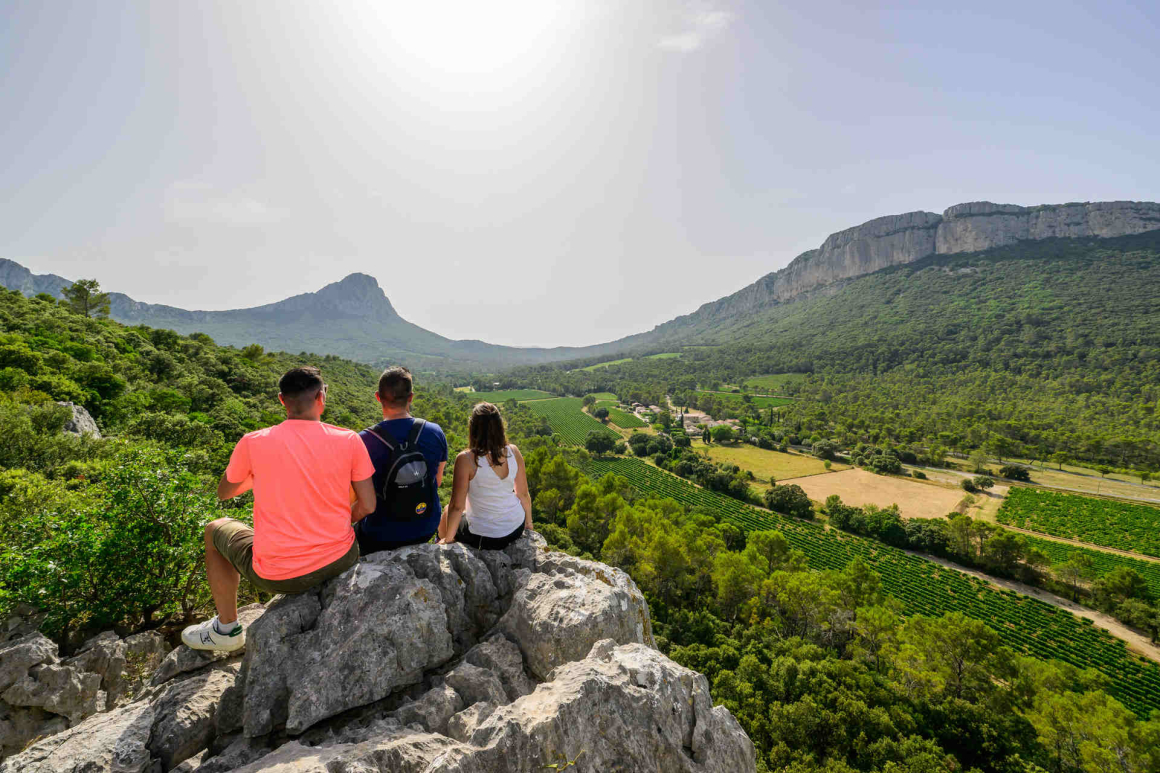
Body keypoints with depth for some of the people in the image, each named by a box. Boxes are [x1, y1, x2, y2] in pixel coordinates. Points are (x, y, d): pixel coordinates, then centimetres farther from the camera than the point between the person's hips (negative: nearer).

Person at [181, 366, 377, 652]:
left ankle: (226, 627, 39)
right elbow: (368, 506, -6)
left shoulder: (253, 443, -10)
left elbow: (224, 493, 10)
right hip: (340, 562, 1)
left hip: (278, 575, -1)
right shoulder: (349, 441, -11)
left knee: (215, 530, 28)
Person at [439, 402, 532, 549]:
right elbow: (523, 494, -2)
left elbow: (457, 506, -18)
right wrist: (528, 522, 16)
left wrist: (448, 540, -1)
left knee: (446, 512, 25)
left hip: (484, 537, -4)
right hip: (516, 528, 5)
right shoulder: (513, 452, -12)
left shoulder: (466, 459, -24)